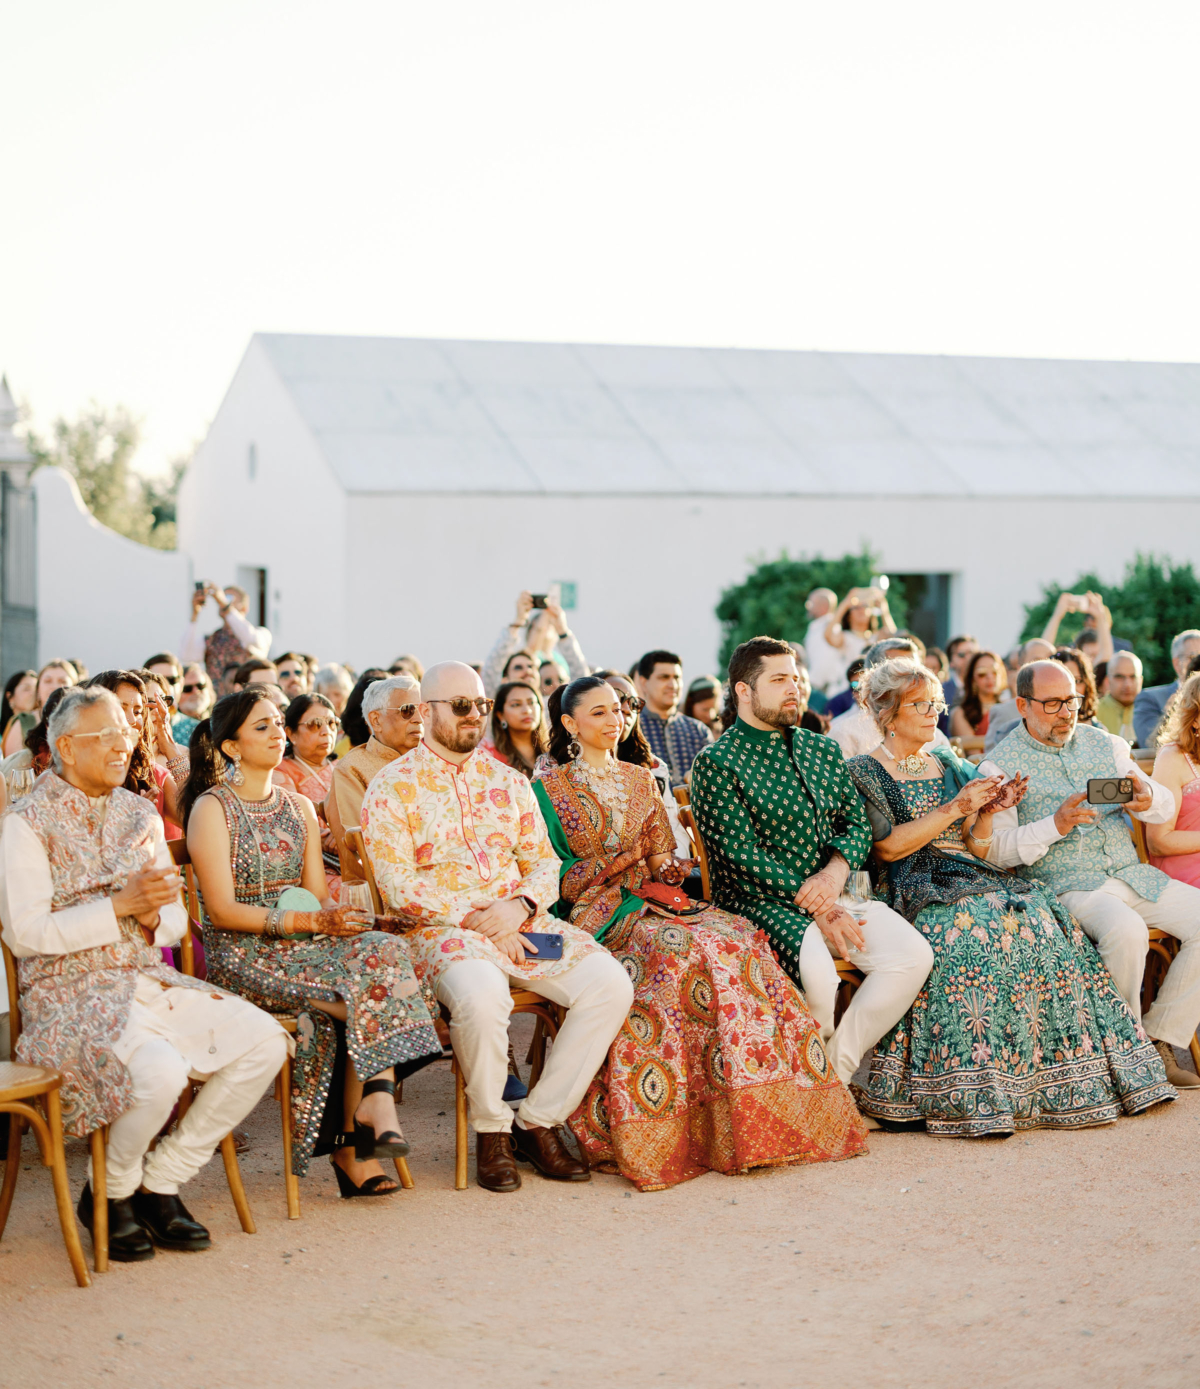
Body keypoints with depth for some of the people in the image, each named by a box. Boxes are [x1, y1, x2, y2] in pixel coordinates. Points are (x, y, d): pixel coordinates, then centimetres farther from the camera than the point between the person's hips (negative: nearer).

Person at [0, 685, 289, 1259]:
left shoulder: (141, 815, 15)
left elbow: (176, 919, 16)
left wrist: (153, 915, -9)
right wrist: (121, 905, -17)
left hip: (147, 980, 7)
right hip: (70, 993, -7)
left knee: (264, 1041, -11)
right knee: (160, 1070, -34)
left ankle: (159, 1184, 0)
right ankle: (110, 1195, -2)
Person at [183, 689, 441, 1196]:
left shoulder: (300, 808, 19)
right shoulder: (212, 808, -2)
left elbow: (317, 894, 13)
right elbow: (223, 910, -10)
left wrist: (333, 915, -11)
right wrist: (309, 920, -19)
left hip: (304, 945, 6)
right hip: (242, 957, -6)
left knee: (379, 950, -27)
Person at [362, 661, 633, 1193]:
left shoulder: (509, 781, 19)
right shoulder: (392, 786, 2)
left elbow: (544, 862, 15)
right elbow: (397, 885, -7)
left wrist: (520, 905, -8)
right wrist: (474, 918, -15)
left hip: (522, 921, 5)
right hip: (440, 929, -5)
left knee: (610, 984, -19)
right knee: (483, 995, -38)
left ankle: (540, 1120, -7)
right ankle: (491, 1129, -12)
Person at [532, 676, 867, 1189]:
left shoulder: (640, 780, 21)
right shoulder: (549, 789, 5)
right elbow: (551, 877, -3)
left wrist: (670, 870, -4)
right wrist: (612, 866, -17)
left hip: (652, 899, 5)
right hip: (595, 914, -5)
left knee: (735, 937, -25)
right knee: (677, 948, -34)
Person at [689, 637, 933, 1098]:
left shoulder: (824, 750, 17)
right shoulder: (717, 763, -5)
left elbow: (856, 824, 14)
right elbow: (743, 857, -12)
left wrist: (835, 872, -10)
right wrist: (818, 909, -16)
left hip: (829, 892, 6)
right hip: (760, 901, -6)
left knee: (913, 953, -18)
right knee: (818, 974, -33)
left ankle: (837, 1071, -6)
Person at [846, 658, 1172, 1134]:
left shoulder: (949, 767, 22)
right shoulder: (863, 772, 5)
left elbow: (976, 850, 18)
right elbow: (887, 846, -9)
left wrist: (987, 813, -1)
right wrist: (954, 808, -11)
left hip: (974, 879, 6)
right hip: (912, 890, -6)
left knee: (1043, 923, -21)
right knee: (976, 932, -35)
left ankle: (1060, 1076, -19)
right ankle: (967, 1095, -34)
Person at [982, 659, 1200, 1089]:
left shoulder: (1103, 742, 15)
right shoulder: (1000, 765, 0)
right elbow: (995, 848, -9)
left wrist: (1147, 798, -13)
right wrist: (1055, 825, -23)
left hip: (1134, 875, 6)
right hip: (1067, 886, -6)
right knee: (1126, 930, -34)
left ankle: (1160, 1042, -2)